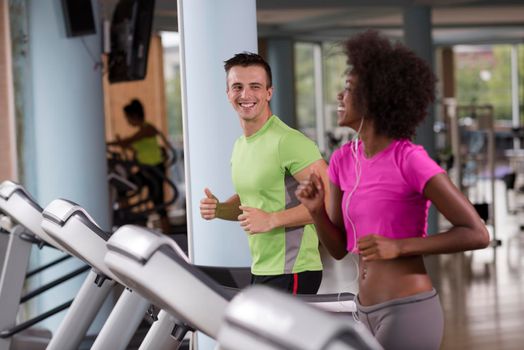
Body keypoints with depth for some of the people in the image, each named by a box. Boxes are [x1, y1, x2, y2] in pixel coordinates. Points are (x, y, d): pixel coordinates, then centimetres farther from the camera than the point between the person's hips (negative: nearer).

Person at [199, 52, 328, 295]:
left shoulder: (288, 142, -16)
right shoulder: (240, 145, 14)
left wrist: (272, 219, -25)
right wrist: (218, 209, 6)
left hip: (292, 274, -9)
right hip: (260, 272, 9)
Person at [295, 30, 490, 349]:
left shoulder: (411, 160, -14)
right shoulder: (344, 160, 8)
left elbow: (478, 234, -13)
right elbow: (339, 248, 12)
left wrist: (398, 247, -22)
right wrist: (316, 209, -8)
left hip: (409, 317, -8)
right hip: (373, 317, 8)